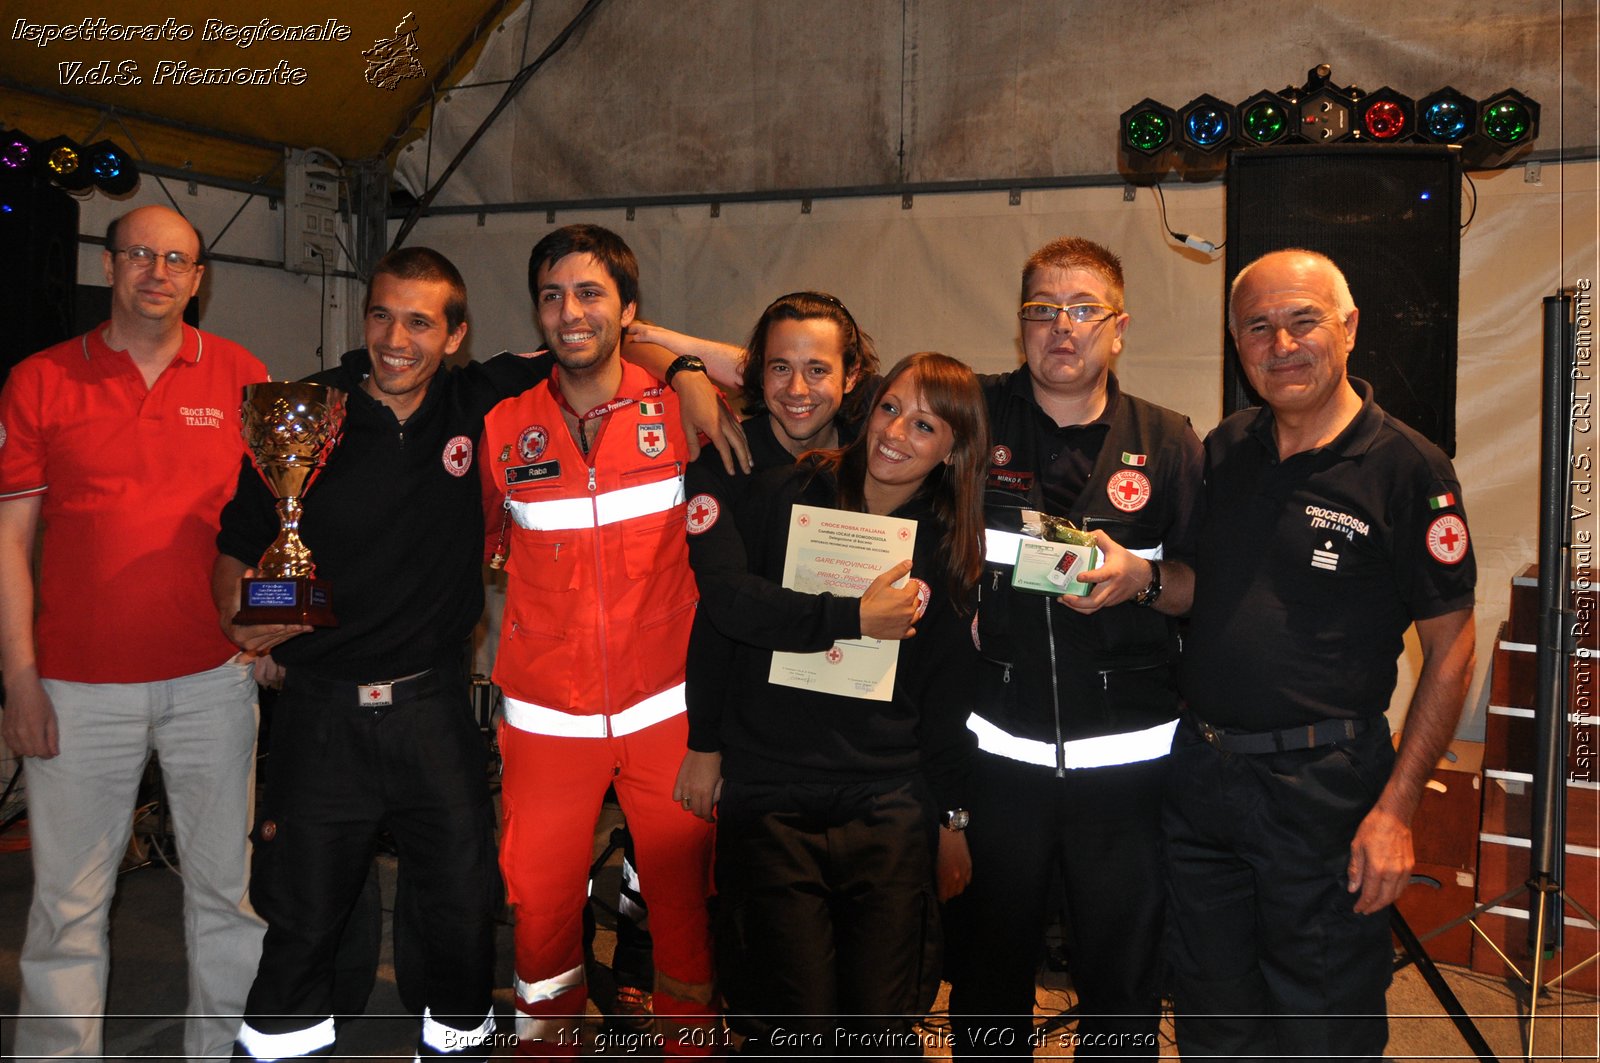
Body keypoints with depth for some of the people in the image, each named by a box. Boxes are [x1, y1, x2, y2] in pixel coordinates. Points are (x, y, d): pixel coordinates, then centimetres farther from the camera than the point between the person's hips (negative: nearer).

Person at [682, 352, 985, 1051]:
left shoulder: (947, 550, 5)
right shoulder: (782, 498, -1)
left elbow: (946, 693, 12)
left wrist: (948, 812, 12)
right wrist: (705, 741, 4)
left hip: (889, 812, 2)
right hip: (768, 803, -1)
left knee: (883, 1026, 3)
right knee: (795, 1026, -2)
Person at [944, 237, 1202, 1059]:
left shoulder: (1167, 443, 3)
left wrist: (1140, 579, -15)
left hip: (1129, 759, 0)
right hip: (998, 751, 0)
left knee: (1124, 987, 11)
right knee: (985, 977, 15)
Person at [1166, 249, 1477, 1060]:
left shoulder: (1407, 469, -10)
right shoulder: (1224, 450, 6)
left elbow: (1450, 648, -9)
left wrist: (1396, 809, -14)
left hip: (1323, 786, -5)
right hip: (1202, 771, 5)